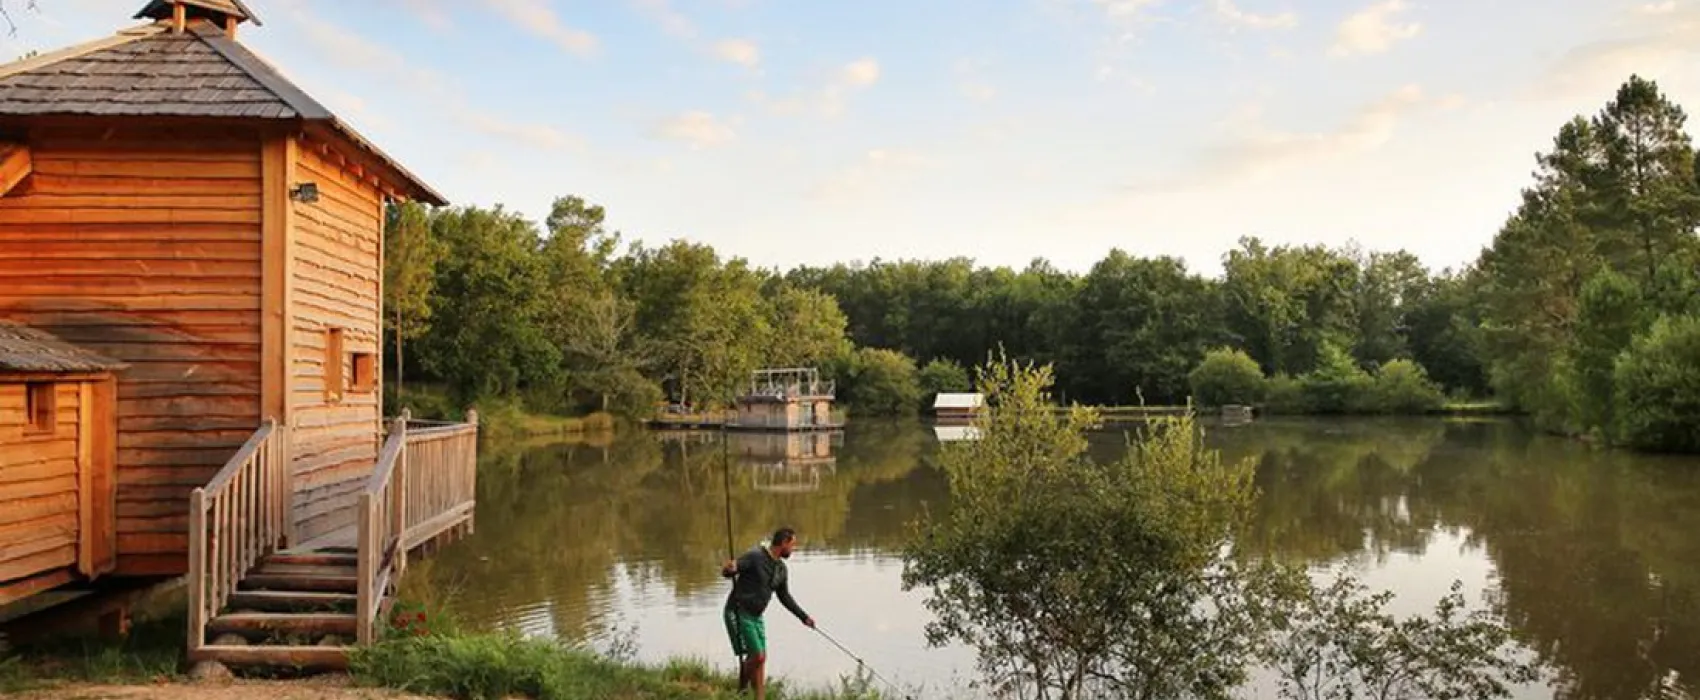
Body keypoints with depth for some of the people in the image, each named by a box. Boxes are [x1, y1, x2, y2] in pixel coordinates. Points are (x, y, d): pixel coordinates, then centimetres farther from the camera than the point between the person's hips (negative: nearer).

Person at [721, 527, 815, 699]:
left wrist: (804, 617, 21)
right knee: (756, 656, -13)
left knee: (760, 658, 9)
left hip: (756, 616, 8)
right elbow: (728, 571, -19)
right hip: (738, 613, -8)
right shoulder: (755, 556, -16)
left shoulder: (781, 569, 8)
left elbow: (785, 597, 21)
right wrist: (728, 569, -43)